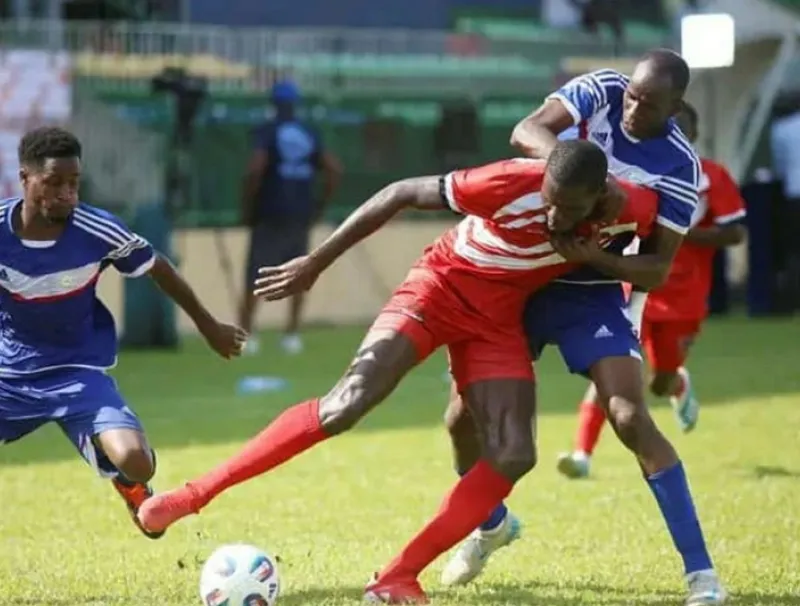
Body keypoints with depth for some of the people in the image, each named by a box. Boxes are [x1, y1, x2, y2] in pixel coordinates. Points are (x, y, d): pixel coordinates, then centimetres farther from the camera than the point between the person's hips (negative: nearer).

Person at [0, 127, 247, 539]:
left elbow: (157, 269, 0)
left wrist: (208, 326, 10)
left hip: (77, 372, -1)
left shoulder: (98, 232, -17)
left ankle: (129, 487, 17)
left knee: (134, 462, -22)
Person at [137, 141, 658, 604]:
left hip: (497, 320, 4)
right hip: (439, 289, -4)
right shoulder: (508, 184, -31)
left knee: (514, 454, -13)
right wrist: (316, 262, -14)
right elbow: (402, 194, -18)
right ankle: (195, 495, -14)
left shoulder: (625, 209, -22)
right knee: (348, 402, -20)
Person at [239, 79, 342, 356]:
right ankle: (292, 335, 8)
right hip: (301, 214, 4)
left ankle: (244, 334, -8)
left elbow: (255, 169, -19)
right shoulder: (310, 134, 9)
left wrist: (247, 207, -8)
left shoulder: (267, 132, -6)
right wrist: (320, 205, 10)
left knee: (255, 275, -2)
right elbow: (334, 169, 3)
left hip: (270, 213, -4)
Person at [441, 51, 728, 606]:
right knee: (463, 415, 4)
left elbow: (658, 269, -15)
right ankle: (492, 524, 36)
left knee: (631, 418, -20)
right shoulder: (599, 91, -12)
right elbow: (527, 132, -25)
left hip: (592, 293, -3)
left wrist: (591, 256, -32)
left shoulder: (679, 168, -16)